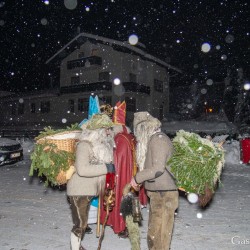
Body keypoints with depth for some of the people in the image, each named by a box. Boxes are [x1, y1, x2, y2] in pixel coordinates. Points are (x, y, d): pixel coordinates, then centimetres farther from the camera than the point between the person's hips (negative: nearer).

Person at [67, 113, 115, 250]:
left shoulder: (100, 144, 6)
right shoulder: (84, 145, -21)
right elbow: (82, 169, -32)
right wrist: (106, 168, -27)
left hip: (88, 190, 9)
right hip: (79, 190, -9)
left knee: (82, 222, 21)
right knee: (80, 224, -1)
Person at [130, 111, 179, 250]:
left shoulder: (157, 139, -15)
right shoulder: (154, 139, 13)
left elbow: (158, 168, -22)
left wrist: (137, 178, -14)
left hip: (163, 195, -10)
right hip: (158, 193, 10)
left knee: (157, 235, -4)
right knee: (155, 232, 19)